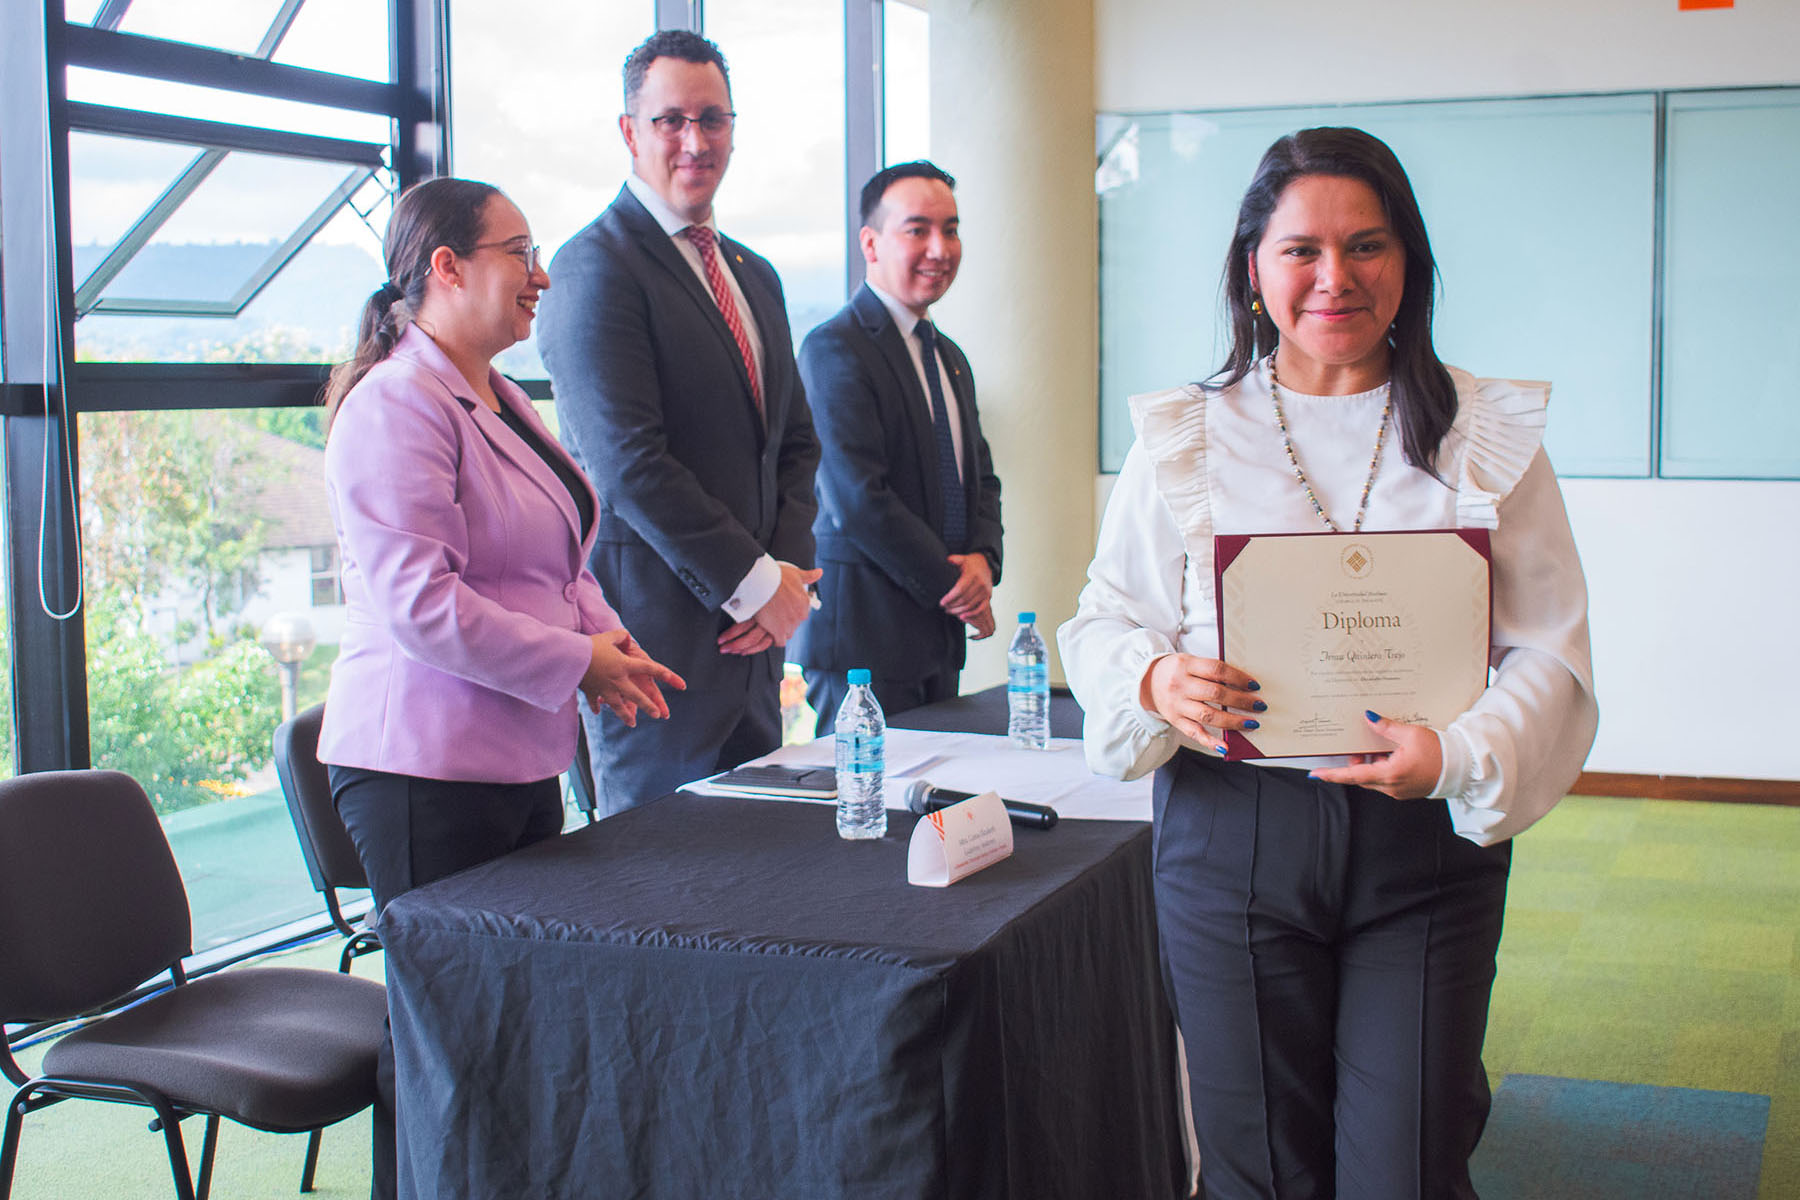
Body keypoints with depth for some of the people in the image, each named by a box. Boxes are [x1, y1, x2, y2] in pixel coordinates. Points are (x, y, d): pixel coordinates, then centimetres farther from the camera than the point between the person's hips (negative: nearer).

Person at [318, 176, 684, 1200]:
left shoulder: (501, 400, 17)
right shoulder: (397, 405, -14)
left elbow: (556, 556, 28)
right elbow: (417, 601, -22)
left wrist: (604, 630, 7)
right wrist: (578, 665, -17)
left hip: (522, 760, 9)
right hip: (427, 769, -9)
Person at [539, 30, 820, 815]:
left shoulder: (755, 275, 18)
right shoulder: (597, 265, -10)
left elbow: (795, 443, 19)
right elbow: (629, 463, -18)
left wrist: (789, 567, 1)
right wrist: (756, 583, -14)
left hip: (750, 631, 8)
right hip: (658, 627, -8)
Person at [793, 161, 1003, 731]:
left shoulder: (950, 357, 17)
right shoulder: (834, 348, -12)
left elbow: (981, 478, 19)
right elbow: (859, 501, -18)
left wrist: (983, 558, -2)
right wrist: (953, 588, -11)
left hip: (939, 639, 8)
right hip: (864, 633, -8)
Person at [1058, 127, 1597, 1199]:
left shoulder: (1489, 433, 4)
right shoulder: (1183, 437, 6)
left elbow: (1551, 651, 0)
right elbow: (1106, 623, 7)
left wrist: (1462, 756, -20)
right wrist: (1156, 684, -17)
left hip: (1427, 840, 0)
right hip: (1232, 836, 0)